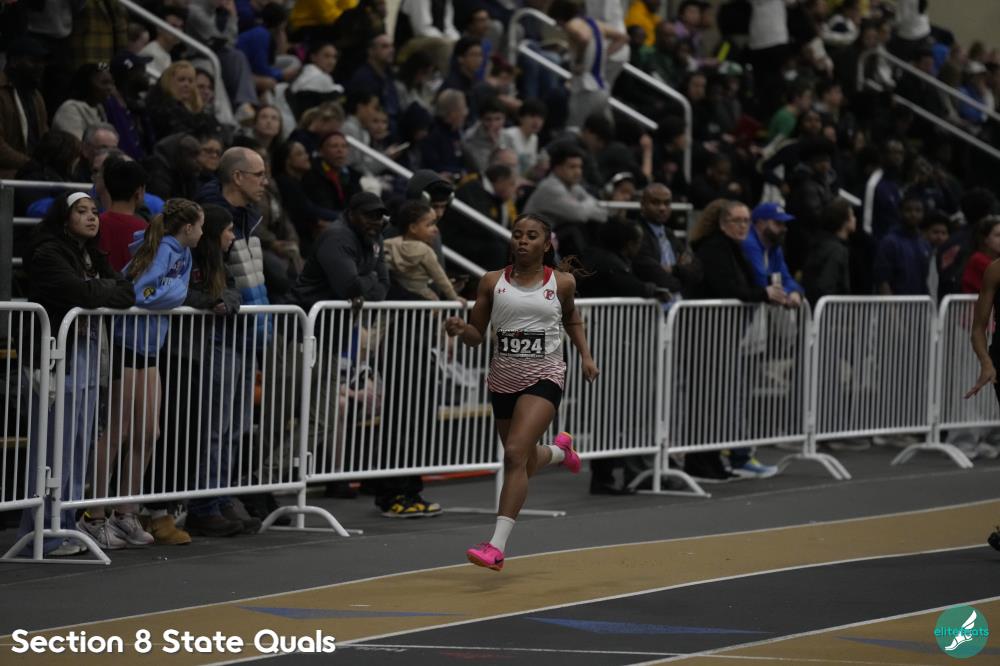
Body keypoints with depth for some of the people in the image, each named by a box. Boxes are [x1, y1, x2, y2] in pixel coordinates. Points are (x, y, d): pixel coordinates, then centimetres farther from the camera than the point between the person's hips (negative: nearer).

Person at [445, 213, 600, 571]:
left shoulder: (562, 282, 1)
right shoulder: (493, 282, 2)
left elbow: (572, 319, 21)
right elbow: (477, 336, 4)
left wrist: (586, 355, 10)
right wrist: (460, 329, -17)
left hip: (544, 377, -4)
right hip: (504, 378, 4)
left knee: (515, 454, -22)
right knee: (523, 462, 17)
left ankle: (497, 546, -25)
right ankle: (559, 450, 57)